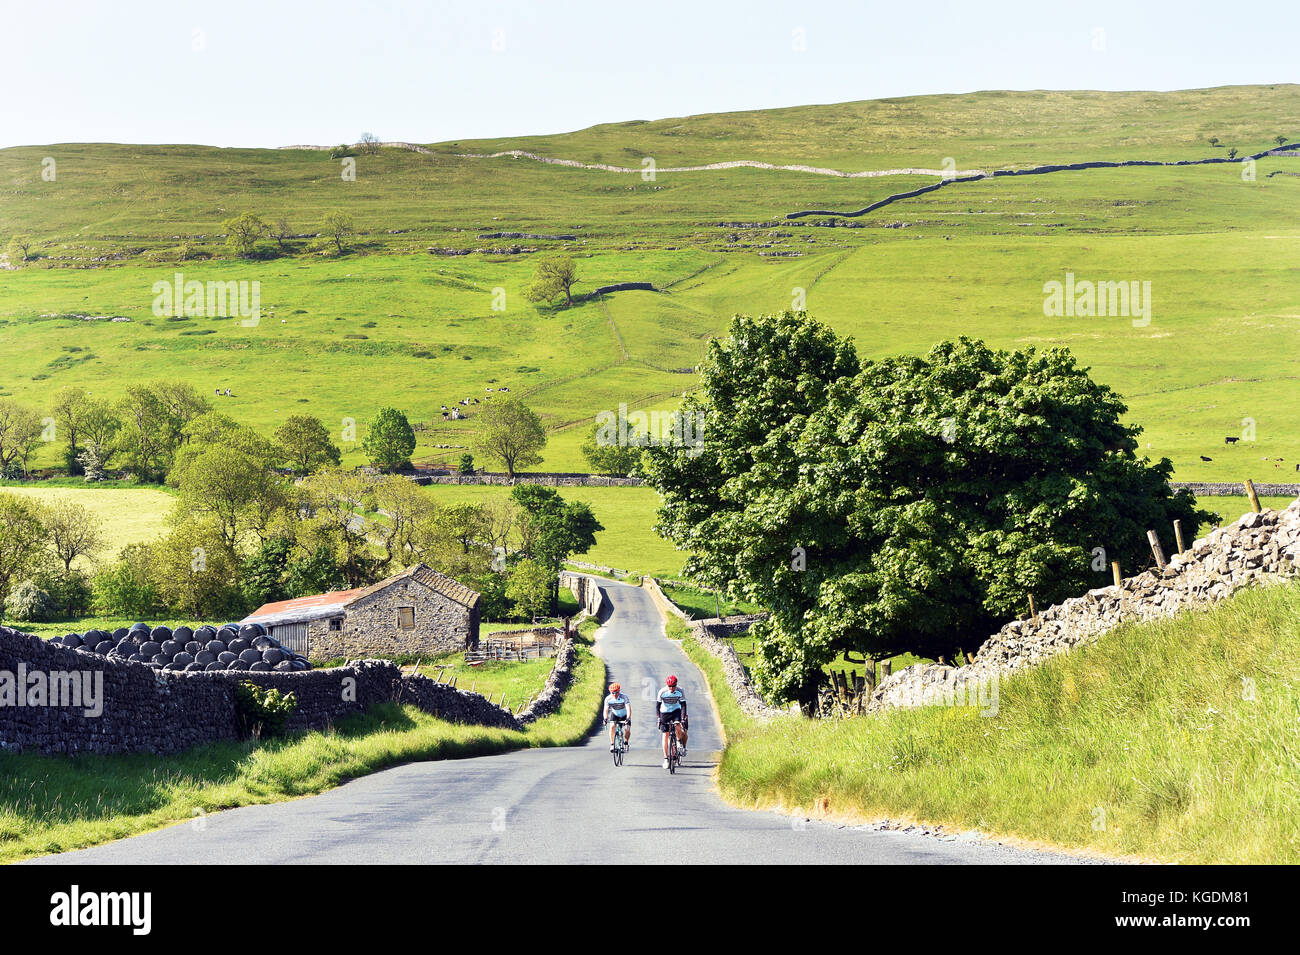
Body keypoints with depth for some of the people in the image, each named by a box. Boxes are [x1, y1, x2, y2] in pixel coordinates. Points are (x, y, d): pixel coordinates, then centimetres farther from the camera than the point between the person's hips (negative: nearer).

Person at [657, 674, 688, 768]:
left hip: (676, 711, 0)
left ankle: (679, 742, 1)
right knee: (665, 735, -3)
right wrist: (659, 718, -13)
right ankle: (665, 759, 4)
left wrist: (683, 719, -25)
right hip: (665, 712, 0)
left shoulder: (680, 691, -19)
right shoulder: (662, 692, -20)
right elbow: (658, 705, -10)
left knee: (678, 726, -30)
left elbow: (683, 705, -18)